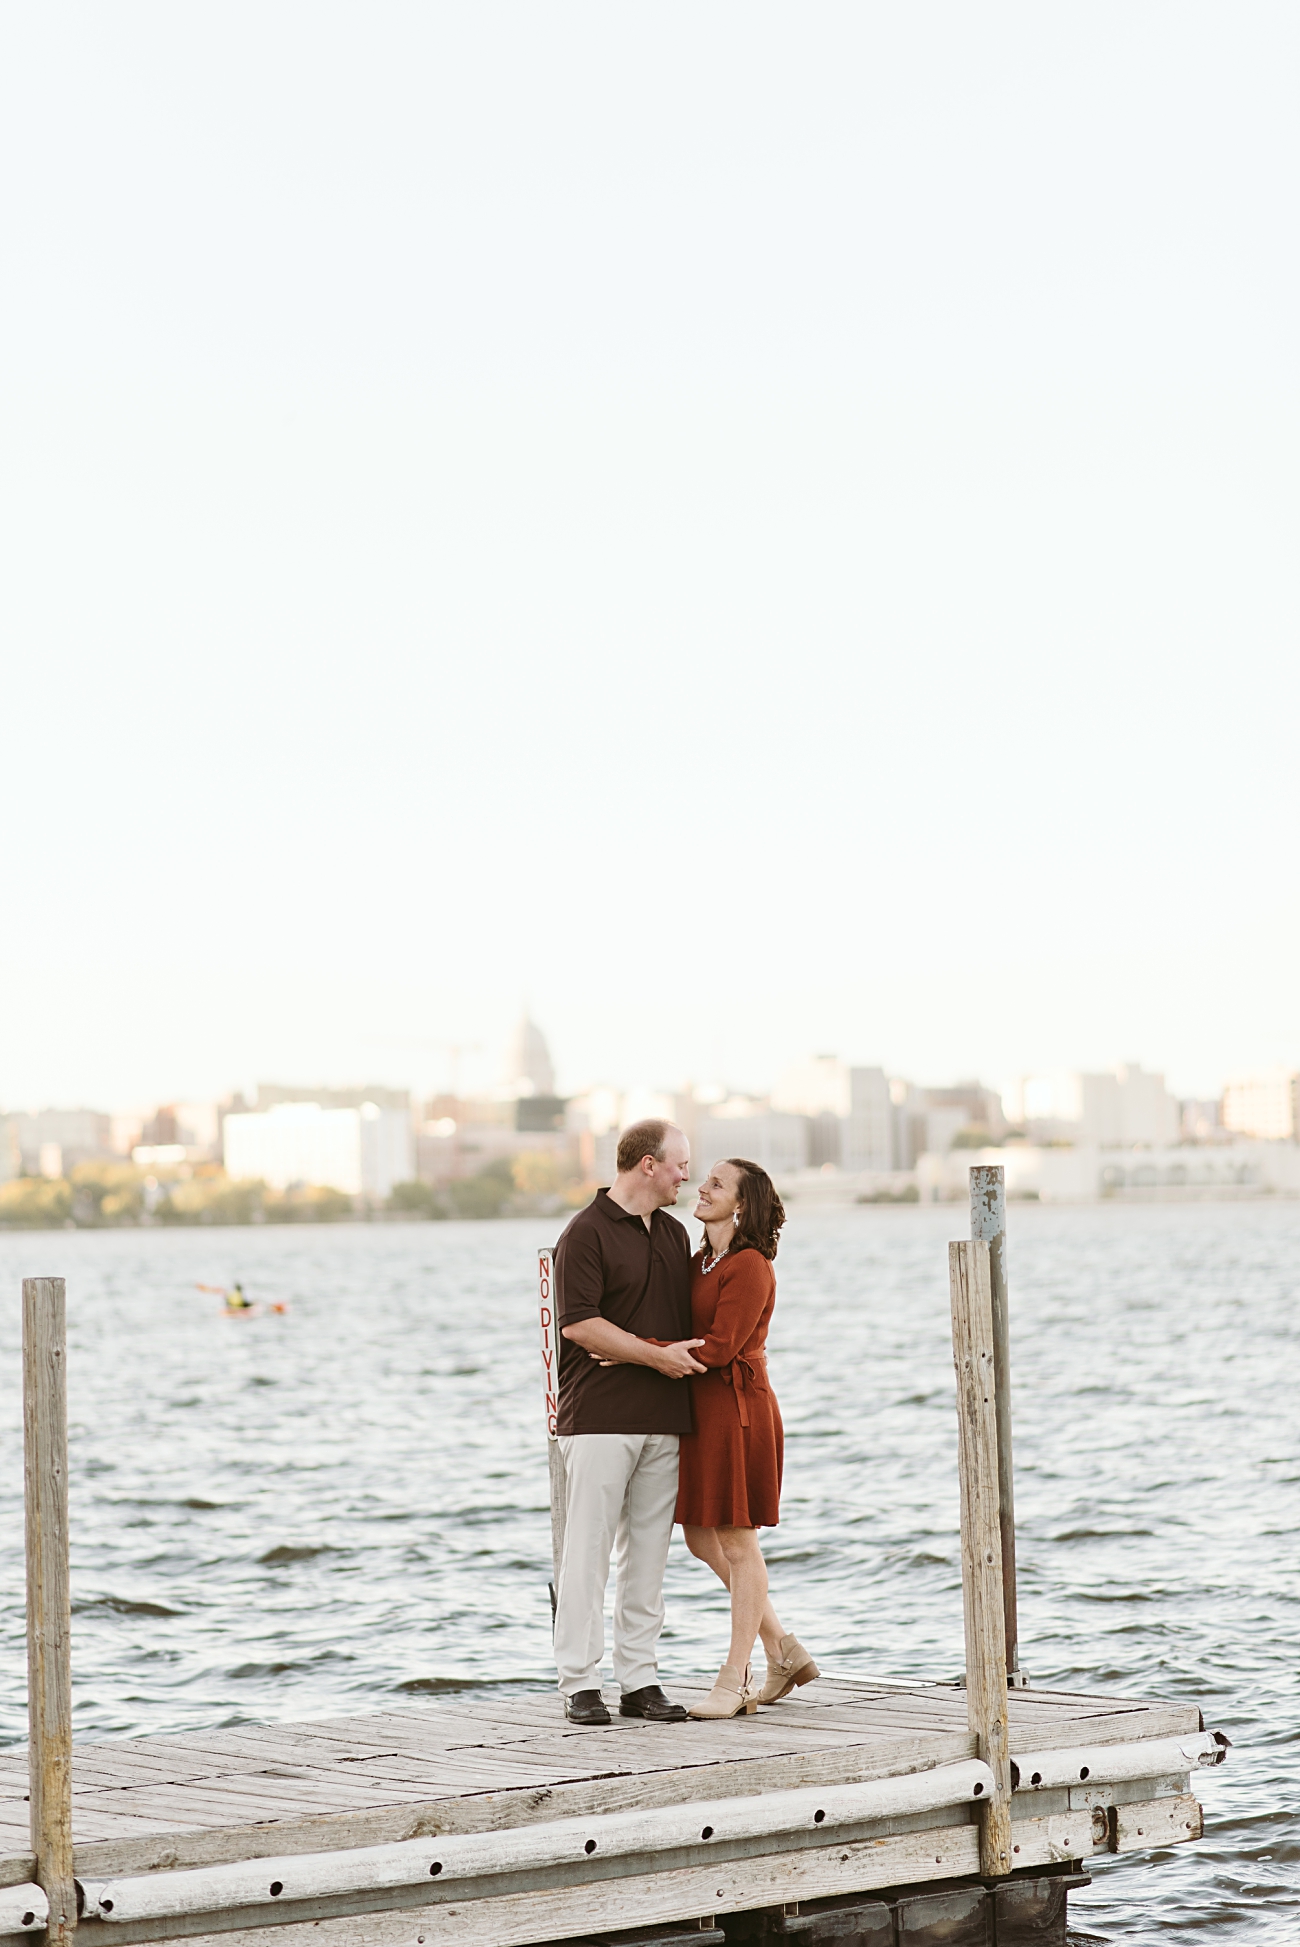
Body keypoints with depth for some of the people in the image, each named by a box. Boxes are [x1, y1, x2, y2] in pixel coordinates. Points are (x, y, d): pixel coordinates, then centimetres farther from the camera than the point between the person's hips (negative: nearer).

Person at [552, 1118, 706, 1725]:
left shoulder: (674, 1234, 18)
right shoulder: (587, 1232, -6)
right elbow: (578, 1323, -14)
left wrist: (628, 1351, 3)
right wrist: (657, 1357, -14)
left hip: (662, 1419, 7)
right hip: (599, 1417, -7)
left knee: (647, 1553, 6)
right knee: (588, 1550, -5)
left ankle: (639, 1680, 9)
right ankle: (579, 1683, -2)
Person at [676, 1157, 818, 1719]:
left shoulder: (749, 1267, -14)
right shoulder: (701, 1262, 14)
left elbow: (718, 1347, -21)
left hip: (737, 1407, -9)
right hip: (701, 1408, 9)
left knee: (736, 1542, -2)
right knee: (699, 1536, 12)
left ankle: (734, 1680, 5)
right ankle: (782, 1649, 24)